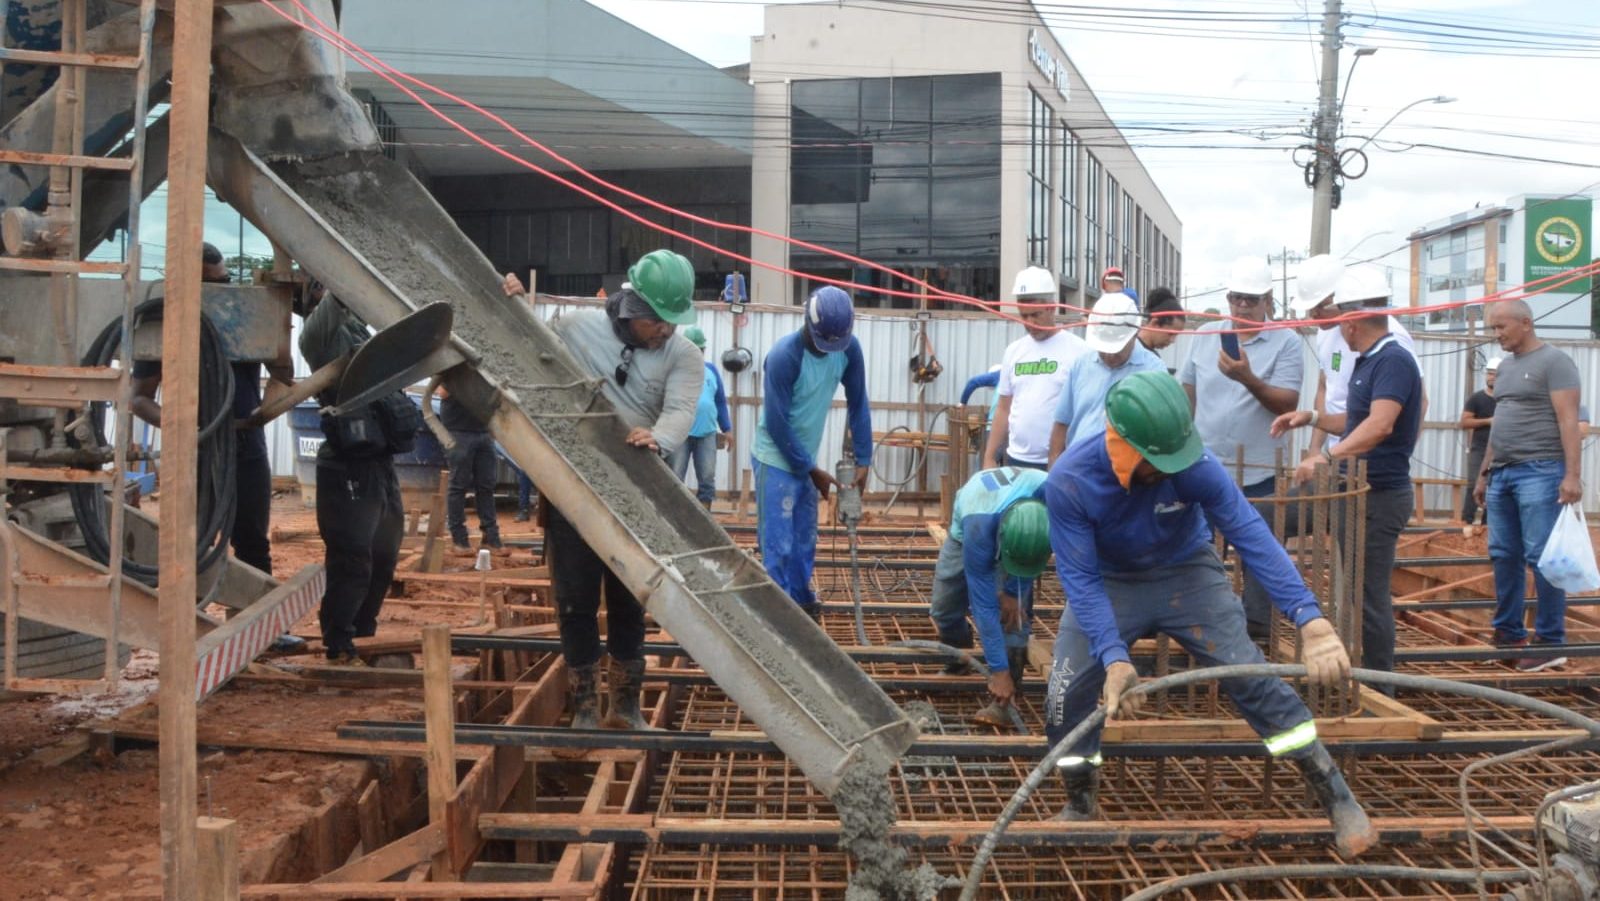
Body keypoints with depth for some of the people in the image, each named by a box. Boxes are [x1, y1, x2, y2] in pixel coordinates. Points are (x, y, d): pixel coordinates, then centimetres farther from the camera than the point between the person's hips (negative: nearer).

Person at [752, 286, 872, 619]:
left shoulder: (849, 348, -9)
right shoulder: (784, 355, -26)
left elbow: (858, 404, 1)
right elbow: (776, 424, -21)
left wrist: (863, 459, -3)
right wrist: (812, 470, -13)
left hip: (806, 457, 6)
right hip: (777, 460, -6)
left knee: (804, 540, 16)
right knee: (779, 544, -5)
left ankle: (802, 602, 31)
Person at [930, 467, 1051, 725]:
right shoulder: (978, 527, -47)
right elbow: (984, 605, -40)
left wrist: (1013, 591, -21)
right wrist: (998, 671, -38)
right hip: (965, 532, -1)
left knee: (1015, 611, -18)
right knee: (944, 609, 1)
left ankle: (1001, 702, -16)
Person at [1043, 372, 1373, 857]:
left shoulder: (1193, 464, -30)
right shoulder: (1068, 482, -30)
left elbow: (1251, 535, -33)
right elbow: (1081, 578, -27)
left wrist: (1311, 620, -43)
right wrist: (1113, 656, -40)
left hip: (1187, 573, 0)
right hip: (1107, 583, 0)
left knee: (1251, 675, -9)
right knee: (1066, 693, -11)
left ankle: (1336, 795, 5)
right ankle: (1079, 805, 15)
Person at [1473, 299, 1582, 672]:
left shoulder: (1554, 362, -6)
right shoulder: (1506, 365, 18)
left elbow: (1568, 421, -12)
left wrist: (1572, 475, -19)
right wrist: (1484, 472, 21)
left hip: (1539, 473, -8)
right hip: (1502, 474, 8)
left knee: (1542, 558, -6)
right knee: (1504, 556, 9)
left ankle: (1550, 643, 0)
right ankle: (1508, 634, 18)